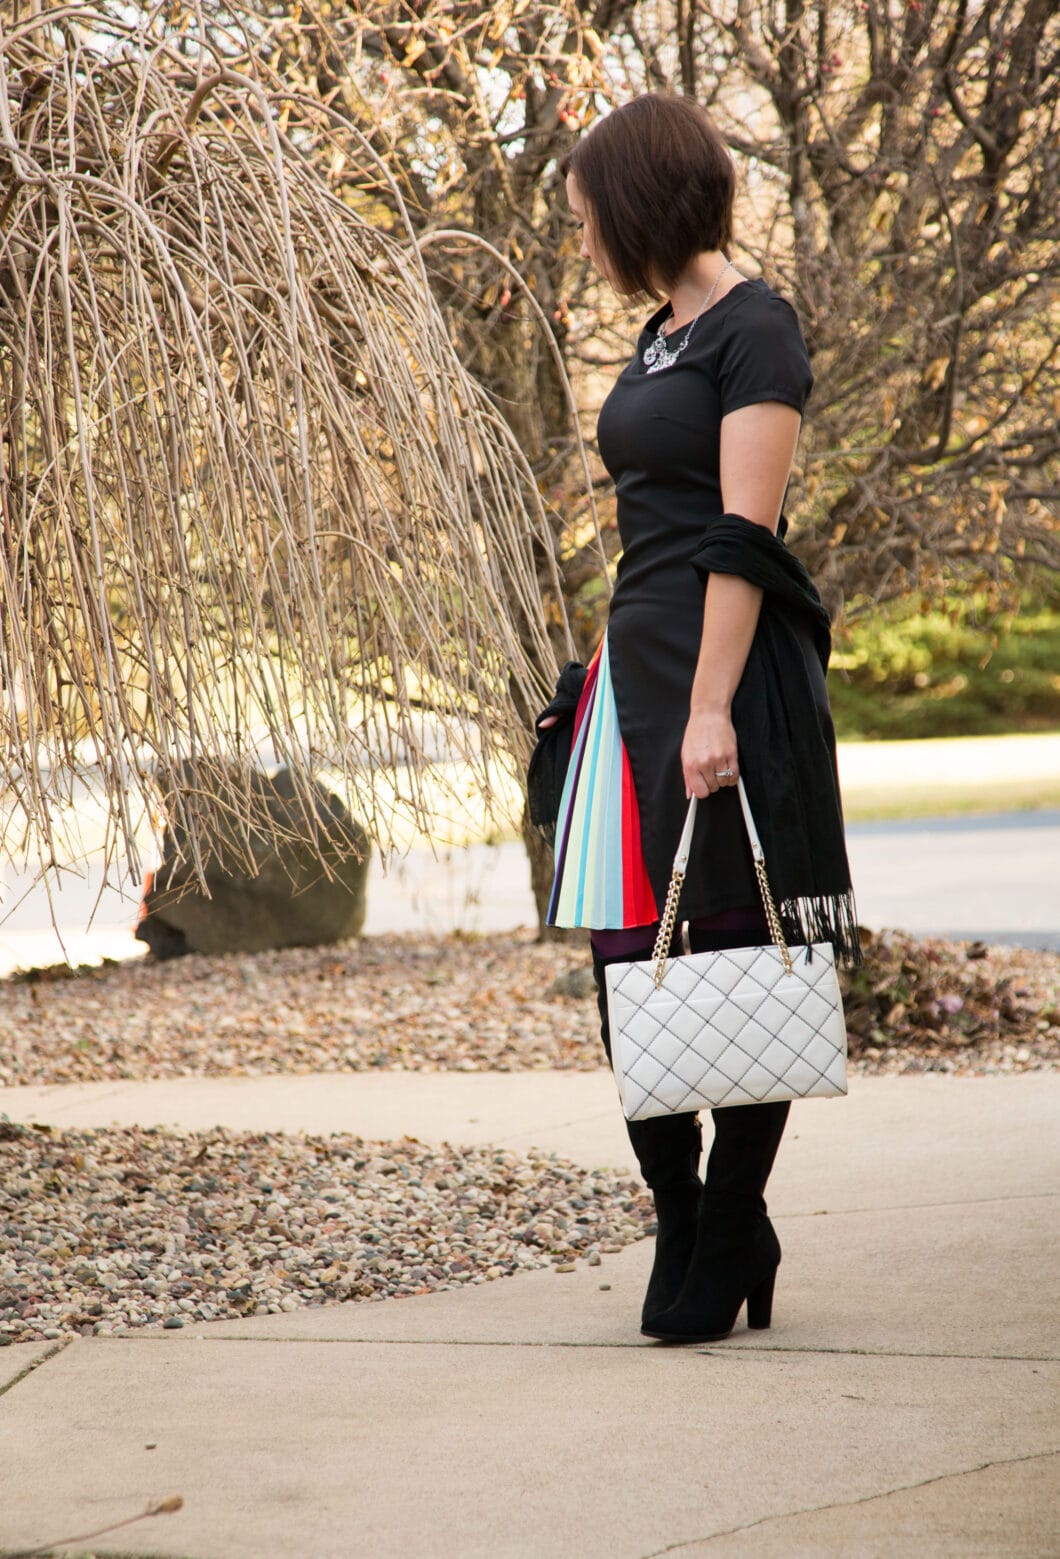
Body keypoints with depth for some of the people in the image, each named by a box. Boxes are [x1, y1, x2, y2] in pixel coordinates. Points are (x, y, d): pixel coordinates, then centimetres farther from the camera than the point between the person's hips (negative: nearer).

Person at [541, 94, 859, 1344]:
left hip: (733, 669, -9)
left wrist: (709, 710, -22)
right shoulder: (661, 335, 18)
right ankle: (684, 1234, 13)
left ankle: (728, 1259, 7)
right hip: (639, 653, 9)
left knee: (741, 953, -1)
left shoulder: (752, 330, -9)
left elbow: (742, 539, -17)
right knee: (624, 949, 4)